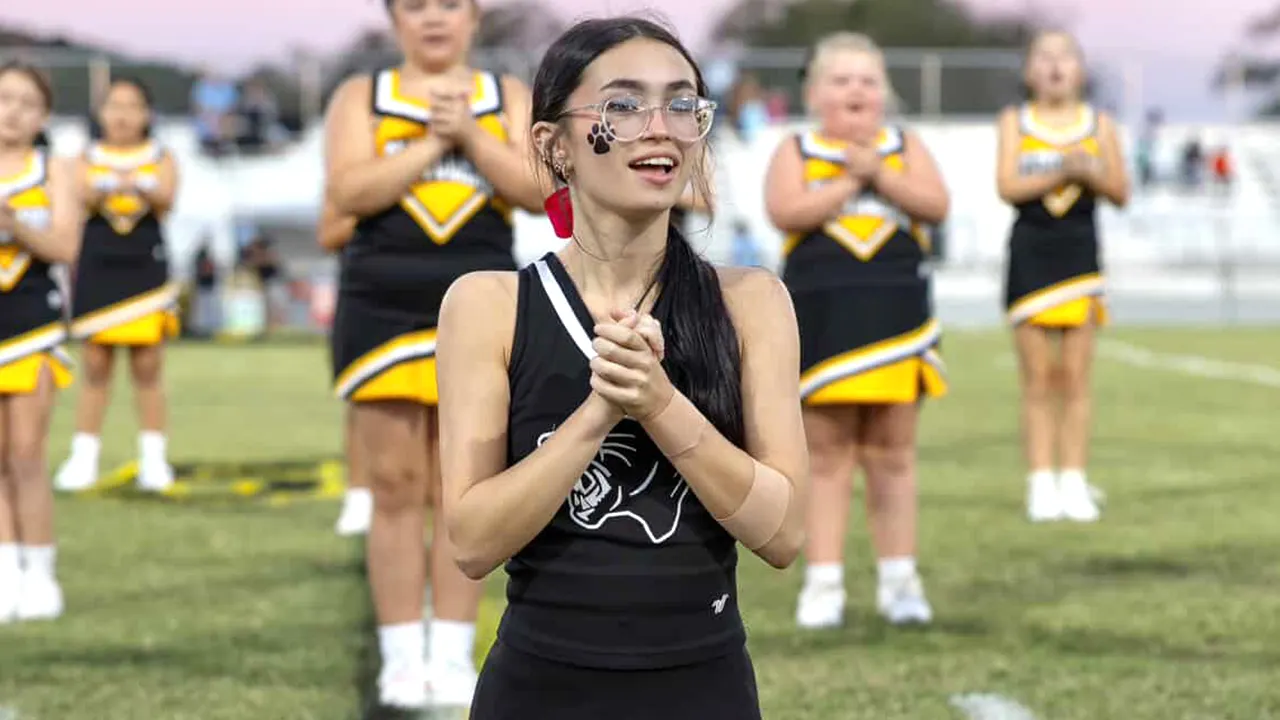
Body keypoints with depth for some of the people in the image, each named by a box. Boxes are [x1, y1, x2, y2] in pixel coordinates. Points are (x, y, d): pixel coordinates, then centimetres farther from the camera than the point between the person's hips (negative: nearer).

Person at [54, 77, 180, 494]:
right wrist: (108, 186, -33)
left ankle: (154, 458, 3)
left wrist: (140, 186, -32)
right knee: (95, 366, 0)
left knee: (148, 366, -2)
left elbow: (166, 199, -10)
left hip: (147, 268, 0)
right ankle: (83, 458, 4)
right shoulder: (89, 159, 9)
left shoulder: (161, 159, 8)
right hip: (97, 268, 1)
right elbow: (84, 198, -9)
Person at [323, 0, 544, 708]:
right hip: (383, 311, -1)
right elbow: (348, 192, -10)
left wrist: (469, 135, -13)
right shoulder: (362, 95, 5)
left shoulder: (507, 95, 9)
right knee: (395, 488, -1)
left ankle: (454, 656, 7)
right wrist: (431, 142, -13)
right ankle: (401, 659, 3)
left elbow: (538, 191, -4)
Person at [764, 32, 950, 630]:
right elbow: (785, 212, -14)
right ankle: (824, 582, 5)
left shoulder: (905, 146, 10)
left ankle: (898, 580, 12)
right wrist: (851, 181, -13)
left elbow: (936, 205, -5)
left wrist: (879, 174, -14)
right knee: (826, 454, 1)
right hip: (821, 319, -2)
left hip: (897, 317, 2)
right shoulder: (796, 152, 4)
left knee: (891, 454, 6)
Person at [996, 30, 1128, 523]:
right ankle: (1041, 484, 2)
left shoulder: (1098, 124, 8)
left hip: (1080, 249, 1)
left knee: (1074, 376, -1)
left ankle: (1073, 482, 3)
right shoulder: (1015, 122, 6)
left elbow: (1120, 193, 4)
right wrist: (1060, 174, -18)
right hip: (1030, 249, -1)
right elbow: (1008, 186, -7)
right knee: (1037, 379, 0)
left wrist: (1089, 172, -14)